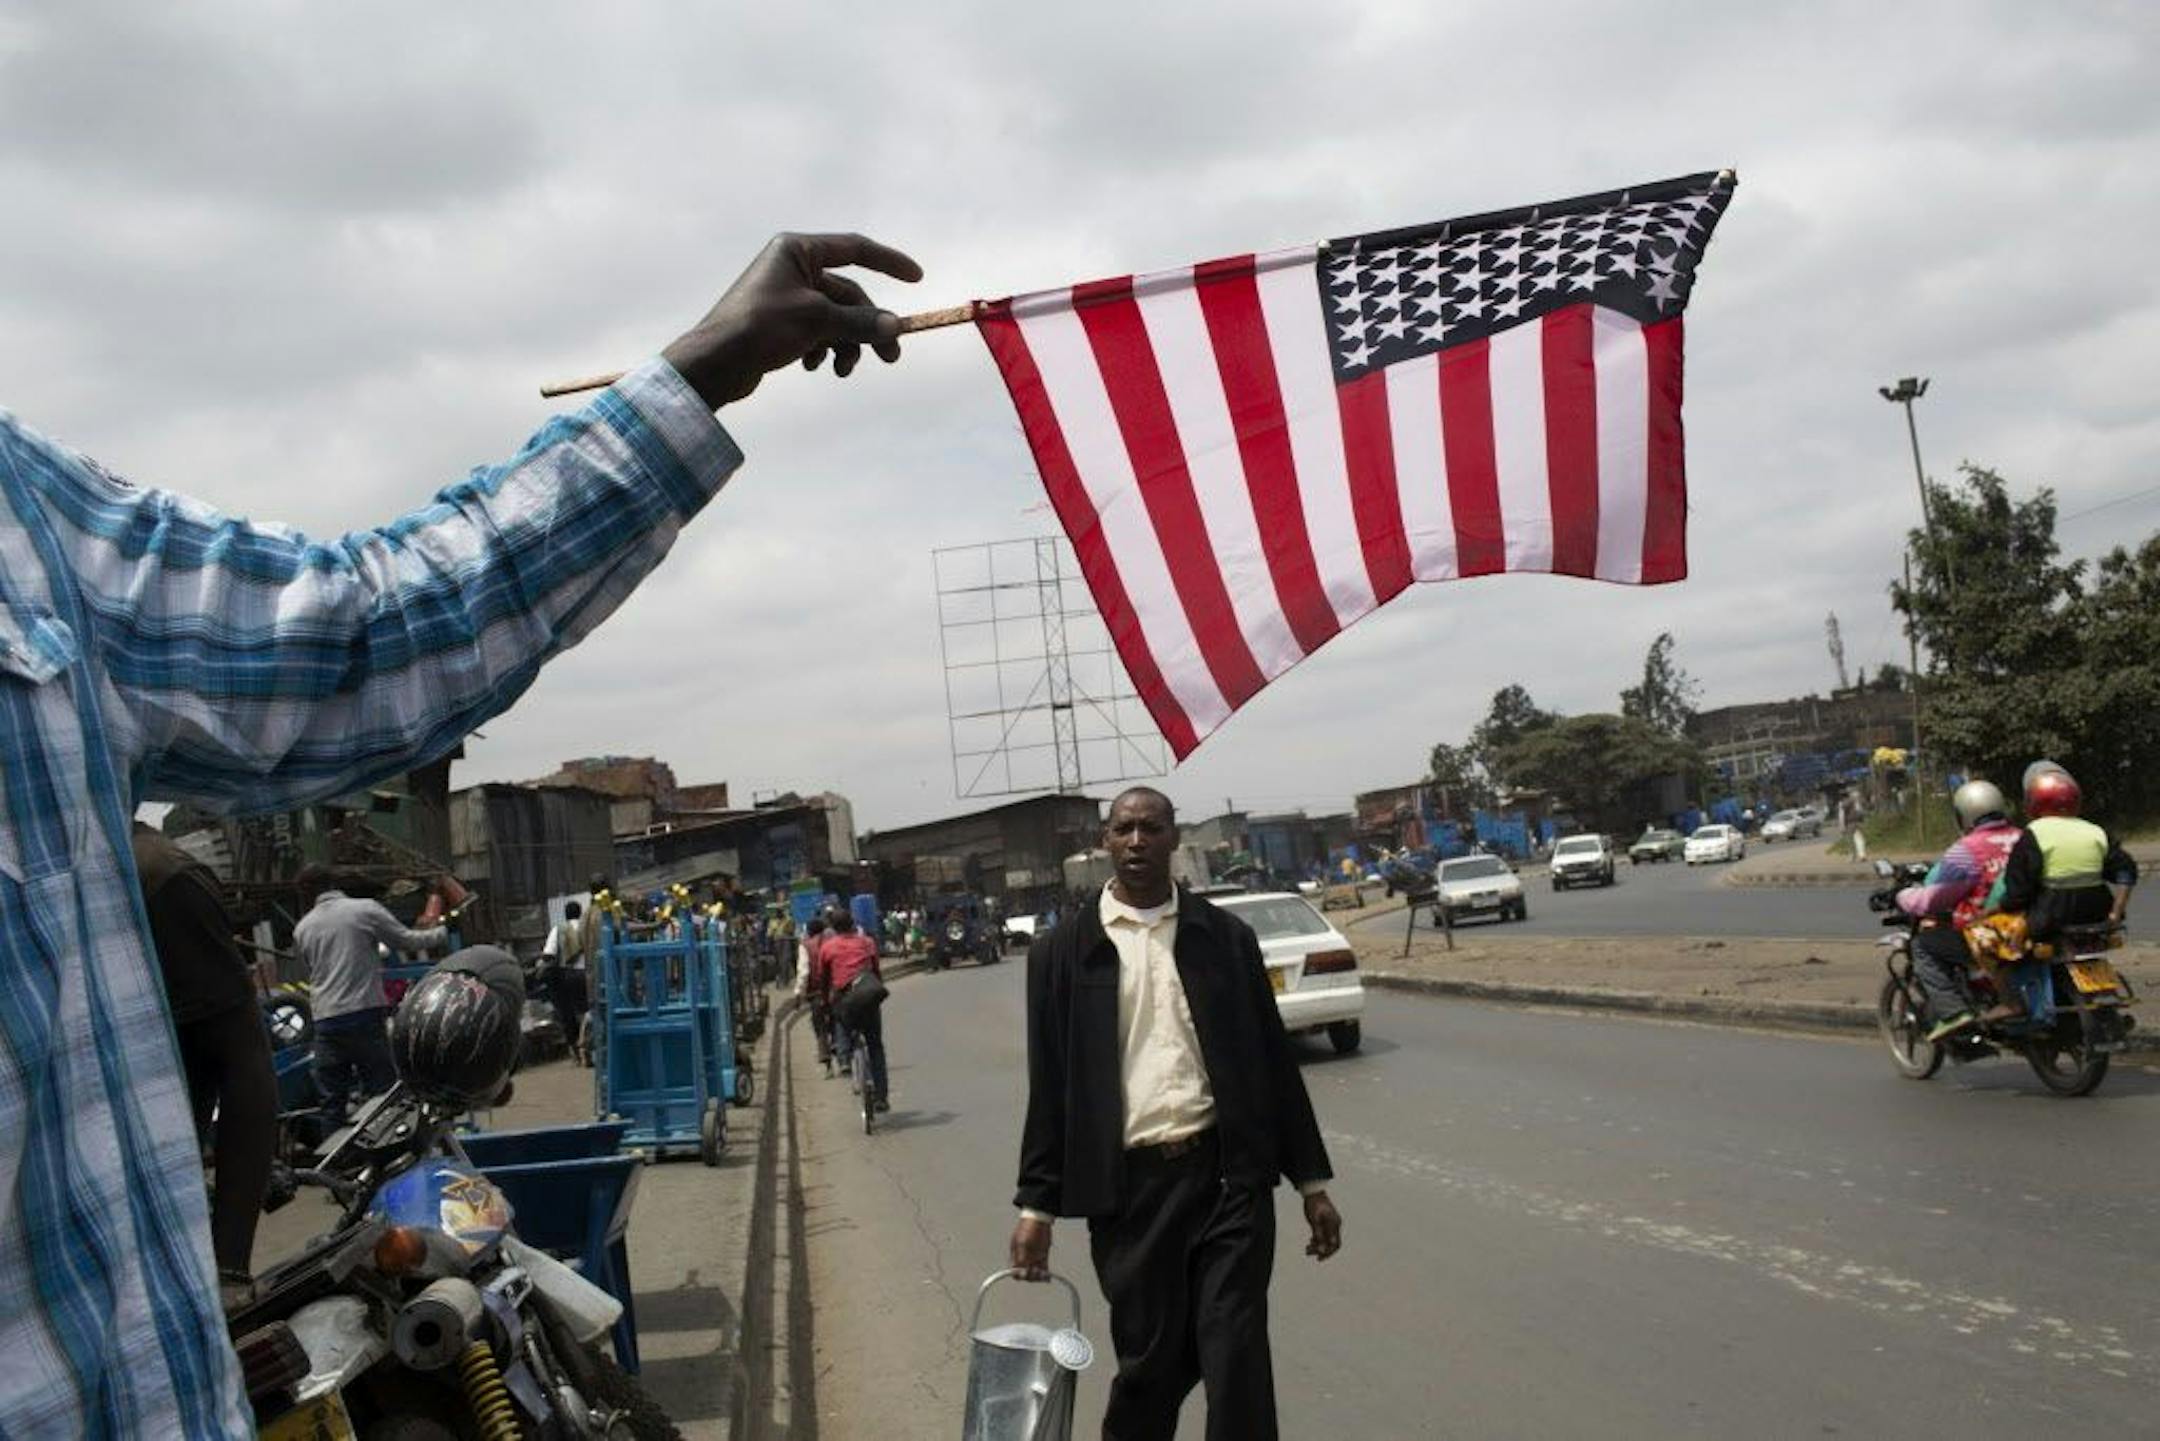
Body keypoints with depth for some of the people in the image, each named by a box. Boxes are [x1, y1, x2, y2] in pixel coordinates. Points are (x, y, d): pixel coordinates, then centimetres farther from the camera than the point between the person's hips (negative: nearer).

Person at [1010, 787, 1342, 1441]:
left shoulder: (1225, 937, 7)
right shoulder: (1063, 950, 3)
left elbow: (1272, 1060, 9)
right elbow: (1049, 1085, 4)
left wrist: (1311, 1181, 8)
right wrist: (1035, 1206, 2)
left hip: (1228, 1176, 1)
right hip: (1128, 1188, -1)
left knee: (1237, 1359, -4)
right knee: (1152, 1361, 7)